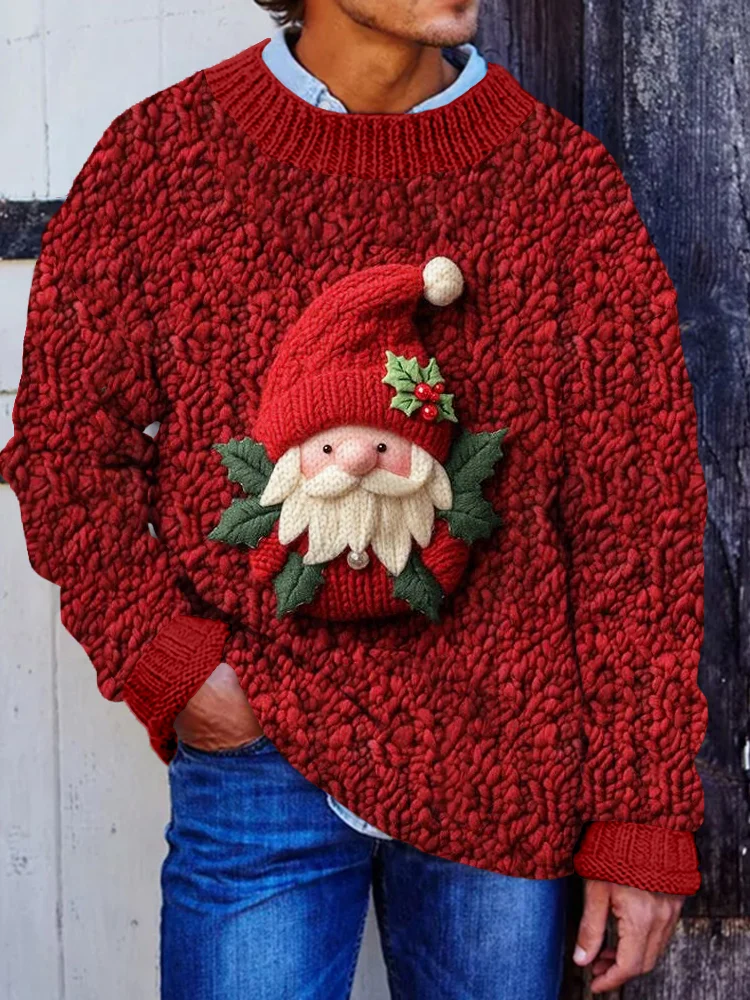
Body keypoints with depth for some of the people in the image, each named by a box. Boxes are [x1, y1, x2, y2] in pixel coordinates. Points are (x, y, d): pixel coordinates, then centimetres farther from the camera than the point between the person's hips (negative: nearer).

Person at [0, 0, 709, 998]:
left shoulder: (566, 181, -2)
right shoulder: (160, 159, -1)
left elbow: (637, 518, -2)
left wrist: (642, 819, -3)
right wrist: (157, 653, -11)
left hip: (502, 765, 1)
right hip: (256, 750, 0)